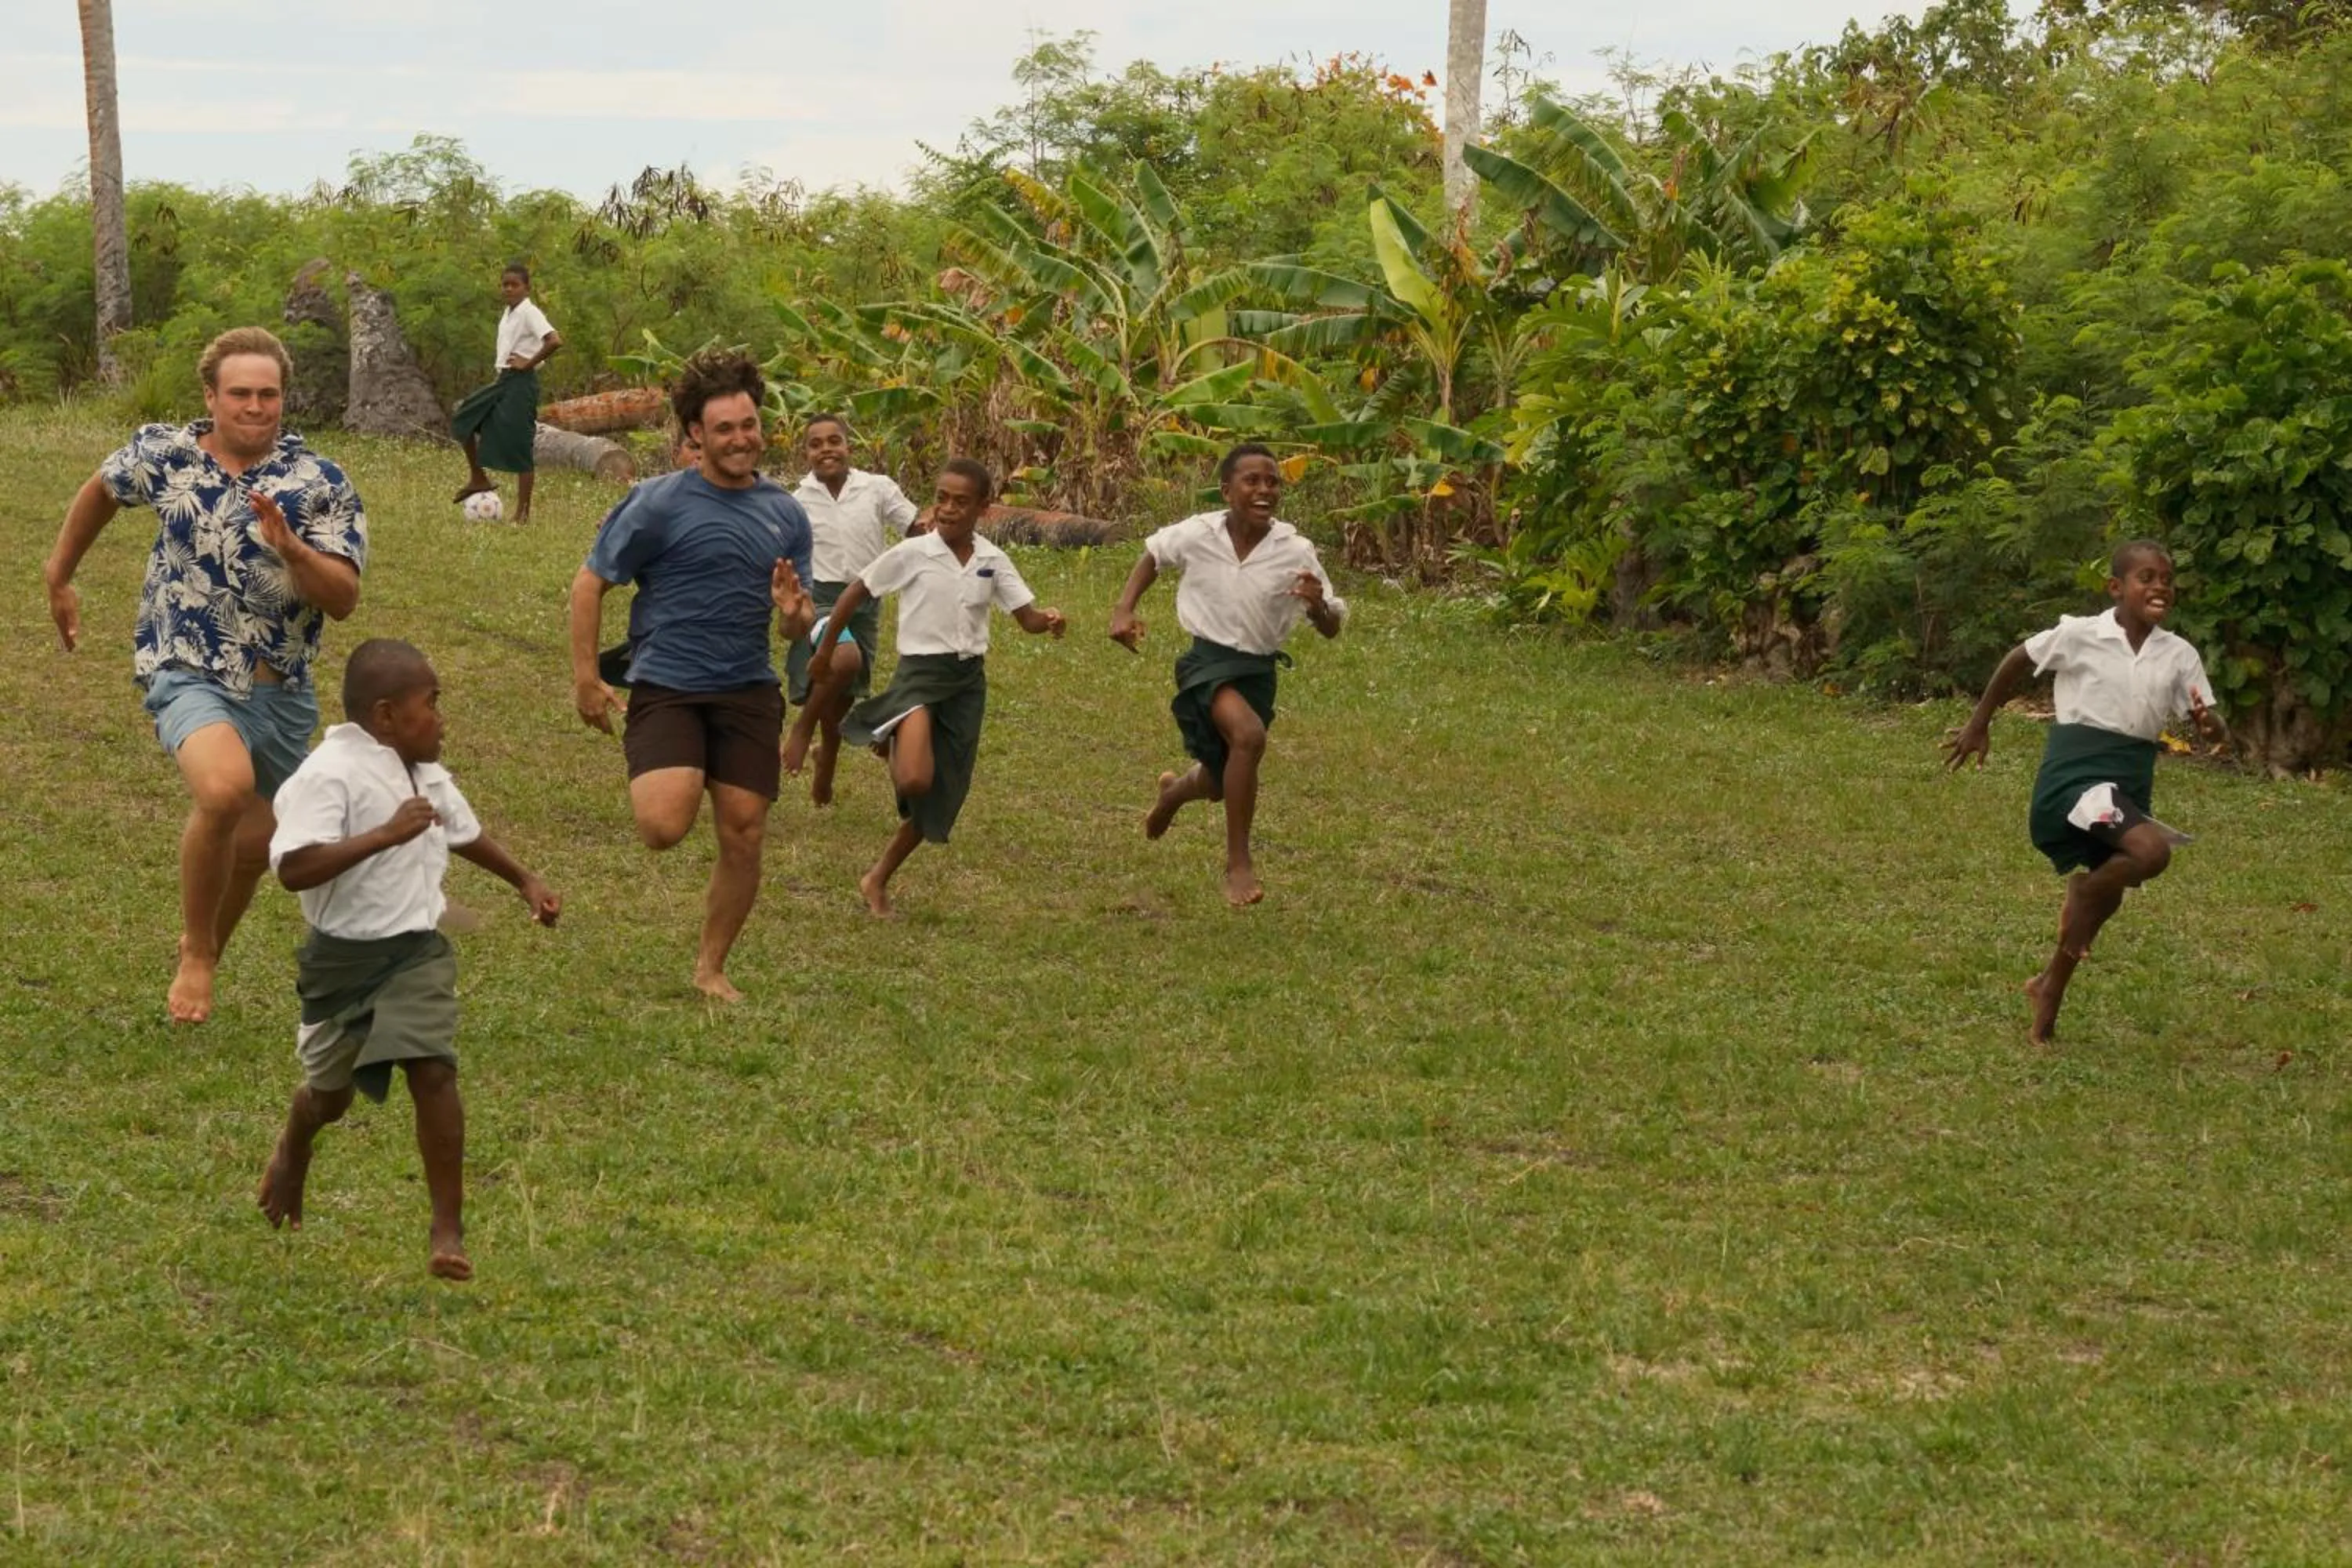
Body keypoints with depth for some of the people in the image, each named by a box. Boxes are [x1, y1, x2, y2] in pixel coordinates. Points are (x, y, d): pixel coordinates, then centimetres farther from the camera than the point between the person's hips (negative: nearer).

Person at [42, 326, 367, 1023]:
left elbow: (343, 600, -13)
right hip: (190, 674, -3)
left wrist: (290, 549, -30)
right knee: (225, 788, -32)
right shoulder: (165, 452, -4)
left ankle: (202, 952, 48)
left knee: (254, 845, 17)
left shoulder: (320, 484, -7)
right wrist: (59, 576, 26)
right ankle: (196, 952, -9)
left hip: (282, 688, 3)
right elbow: (102, 491, 18)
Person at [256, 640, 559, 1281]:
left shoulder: (428, 776, 6)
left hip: (416, 952, 4)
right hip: (343, 957, -4)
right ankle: (292, 1154, 53)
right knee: (331, 1091, 16)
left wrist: (524, 880, 34)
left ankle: (449, 1227, -9)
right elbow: (292, 868, -33)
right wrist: (386, 834, -35)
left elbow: (464, 832, 28)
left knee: (432, 1070, -16)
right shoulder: (330, 774, -19)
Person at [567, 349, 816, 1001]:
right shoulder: (659, 504, -6)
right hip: (667, 688, -4)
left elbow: (803, 626, 14)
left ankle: (711, 968, 20)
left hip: (748, 692, 4)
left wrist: (795, 615, -11)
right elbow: (590, 584, -1)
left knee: (744, 836, 1)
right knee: (664, 827, -22)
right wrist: (585, 679, -5)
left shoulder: (786, 514, 8)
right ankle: (651, 772, 16)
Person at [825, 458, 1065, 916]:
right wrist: (825, 649, 3)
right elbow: (855, 593, -1)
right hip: (920, 672, -4)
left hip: (968, 680, 4)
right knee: (916, 781, -27)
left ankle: (878, 880, 26)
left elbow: (1027, 617, 2)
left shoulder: (993, 561, 2)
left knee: (942, 798, 8)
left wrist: (1050, 621, -21)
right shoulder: (913, 553, -9)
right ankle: (889, 743, 10)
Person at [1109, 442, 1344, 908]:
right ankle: (1238, 862, -21)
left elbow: (1331, 629, -6)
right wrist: (1124, 610, 0)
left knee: (1223, 781, 18)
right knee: (1248, 735, -33)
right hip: (1208, 660, -3)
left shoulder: (1296, 552, -12)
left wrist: (1317, 606, -28)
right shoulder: (1197, 535, -12)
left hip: (1259, 671, 3)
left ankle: (1175, 790, 58)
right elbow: (1153, 556, 11)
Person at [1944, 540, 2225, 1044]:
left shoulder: (2180, 655, 2)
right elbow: (2019, 661, 6)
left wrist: (2211, 724, -22)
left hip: (2132, 778, 6)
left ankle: (2049, 990, 35)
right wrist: (1980, 723, 14)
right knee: (2152, 851, -30)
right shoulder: (2079, 635, -8)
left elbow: (2210, 723, 3)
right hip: (2077, 770, -6)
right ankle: (2084, 891, 0)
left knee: (2105, 899, 15)